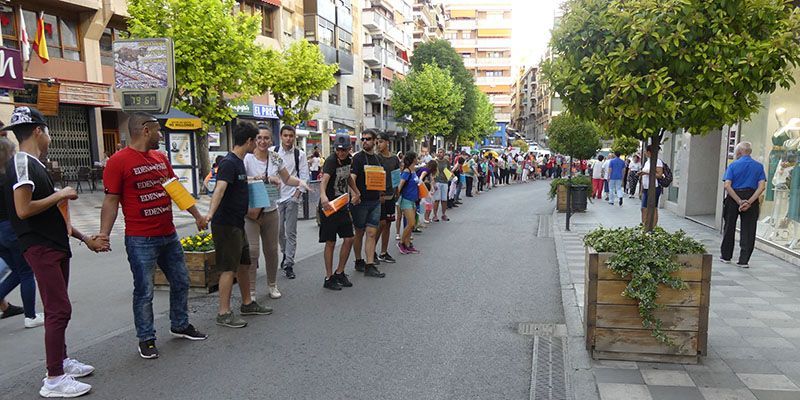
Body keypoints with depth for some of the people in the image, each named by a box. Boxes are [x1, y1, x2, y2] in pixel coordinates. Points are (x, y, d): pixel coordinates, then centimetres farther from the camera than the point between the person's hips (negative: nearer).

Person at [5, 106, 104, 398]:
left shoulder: (35, 165, 17)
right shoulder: (22, 162, -13)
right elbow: (23, 209, -23)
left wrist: (85, 238, 21)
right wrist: (59, 195, -11)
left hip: (56, 246, 10)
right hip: (41, 249, -10)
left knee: (57, 308, 17)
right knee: (59, 310, -9)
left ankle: (62, 360, 30)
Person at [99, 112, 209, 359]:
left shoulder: (161, 158, 9)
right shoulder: (119, 161, -11)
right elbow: (111, 200, -11)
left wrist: (197, 214, 17)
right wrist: (104, 233, -21)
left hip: (169, 236, 7)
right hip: (141, 240, -7)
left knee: (181, 282, 16)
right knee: (144, 291, 3)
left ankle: (180, 325, 35)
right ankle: (146, 339, 20)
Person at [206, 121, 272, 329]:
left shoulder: (239, 162, 13)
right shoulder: (228, 163, -18)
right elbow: (220, 188, -34)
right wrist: (211, 213, -48)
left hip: (237, 223, 10)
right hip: (225, 224, -10)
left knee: (244, 264, 17)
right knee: (228, 268, -4)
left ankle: (247, 304, 31)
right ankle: (224, 313, 4)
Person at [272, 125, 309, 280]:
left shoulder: (300, 154, 1)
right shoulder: (274, 152, 5)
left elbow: (304, 175, 0)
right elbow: (269, 173, 6)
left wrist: (298, 192, -8)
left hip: (292, 196, -2)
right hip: (276, 196, 2)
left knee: (291, 232, -1)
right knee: (278, 230, 10)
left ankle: (288, 264, 5)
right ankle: (285, 254, 35)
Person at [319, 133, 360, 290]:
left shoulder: (348, 160, 6)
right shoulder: (331, 161, -18)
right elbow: (324, 178, -37)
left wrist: (357, 192, 22)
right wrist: (323, 195, -55)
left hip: (342, 205, 7)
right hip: (328, 206, -7)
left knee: (349, 238, 7)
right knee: (330, 242, -1)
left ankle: (340, 273, 22)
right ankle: (329, 278, 11)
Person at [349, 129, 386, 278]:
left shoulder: (378, 158, 12)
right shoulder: (358, 157, -7)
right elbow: (352, 179, -18)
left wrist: (380, 190, 4)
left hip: (375, 201, 5)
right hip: (361, 201, -5)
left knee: (372, 233, 1)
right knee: (359, 233, 8)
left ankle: (370, 266, 2)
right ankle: (359, 261, 24)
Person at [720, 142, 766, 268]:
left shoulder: (733, 165, -2)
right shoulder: (759, 166, 3)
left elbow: (727, 185, -13)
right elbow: (762, 186, -8)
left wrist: (739, 201, -13)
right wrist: (749, 202, -14)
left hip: (733, 199, -1)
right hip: (751, 198, 1)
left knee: (729, 227, 12)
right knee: (748, 230, 5)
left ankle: (726, 255, 21)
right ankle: (744, 260, 4)